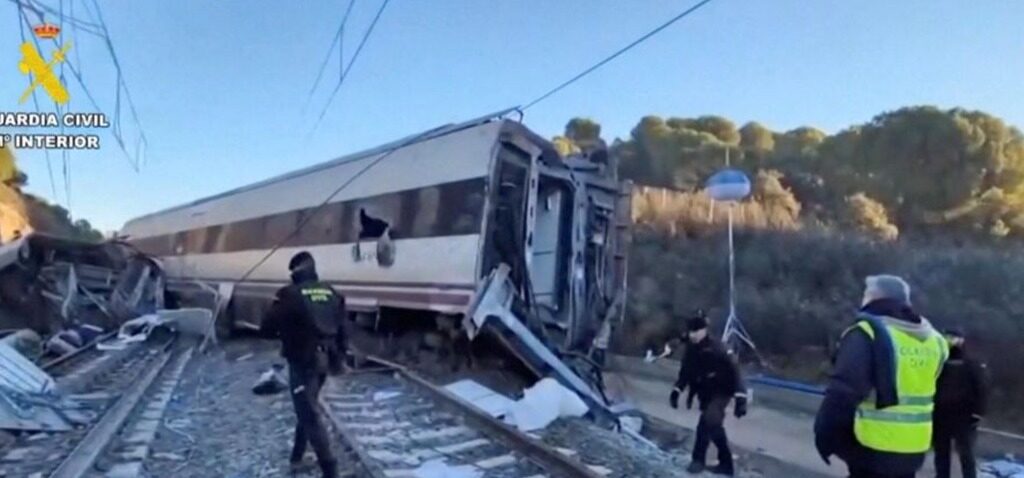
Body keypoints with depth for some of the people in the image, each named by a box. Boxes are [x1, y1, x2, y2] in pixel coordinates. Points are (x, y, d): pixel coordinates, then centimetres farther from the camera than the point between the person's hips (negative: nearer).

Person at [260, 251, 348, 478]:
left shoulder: (290, 294, -12)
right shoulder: (331, 294, 5)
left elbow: (267, 328, -10)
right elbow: (341, 329, 10)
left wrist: (284, 331, 11)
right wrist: (339, 355, 20)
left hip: (303, 362, -6)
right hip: (324, 360, 6)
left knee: (310, 415, 0)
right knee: (307, 408, 23)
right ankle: (297, 457, 35)